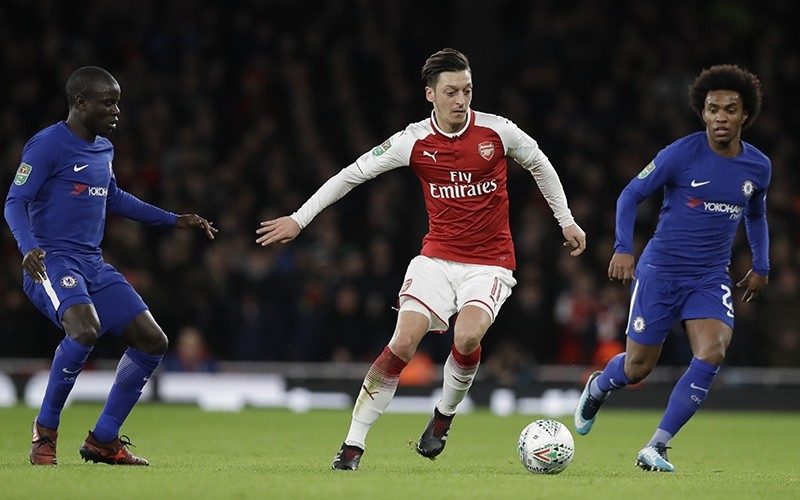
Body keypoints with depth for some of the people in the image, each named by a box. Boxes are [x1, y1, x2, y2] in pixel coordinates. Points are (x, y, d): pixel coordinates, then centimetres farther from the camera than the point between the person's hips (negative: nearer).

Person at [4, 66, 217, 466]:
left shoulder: (104, 148, 16)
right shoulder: (47, 145, -10)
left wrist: (173, 221, 34)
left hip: (94, 266, 9)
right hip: (52, 263, -9)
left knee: (152, 342, 2)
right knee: (85, 330, -34)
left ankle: (104, 440, 12)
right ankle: (45, 429, -14)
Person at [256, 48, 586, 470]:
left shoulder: (497, 132, -6)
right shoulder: (414, 141, -6)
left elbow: (540, 165, 13)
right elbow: (353, 173, 2)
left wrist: (566, 221, 16)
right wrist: (299, 219, 1)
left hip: (489, 262, -1)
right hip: (436, 257, 1)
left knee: (467, 337, -26)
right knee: (404, 341, -16)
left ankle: (444, 414, 4)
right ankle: (353, 444, -8)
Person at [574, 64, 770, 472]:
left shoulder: (758, 167, 2)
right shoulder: (680, 154, -12)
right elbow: (631, 194, -4)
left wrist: (761, 266, 19)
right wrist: (623, 248, -15)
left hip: (711, 278, 3)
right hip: (660, 271, -3)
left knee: (712, 354, -22)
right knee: (638, 368, 3)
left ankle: (656, 448, -13)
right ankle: (597, 388, 42)